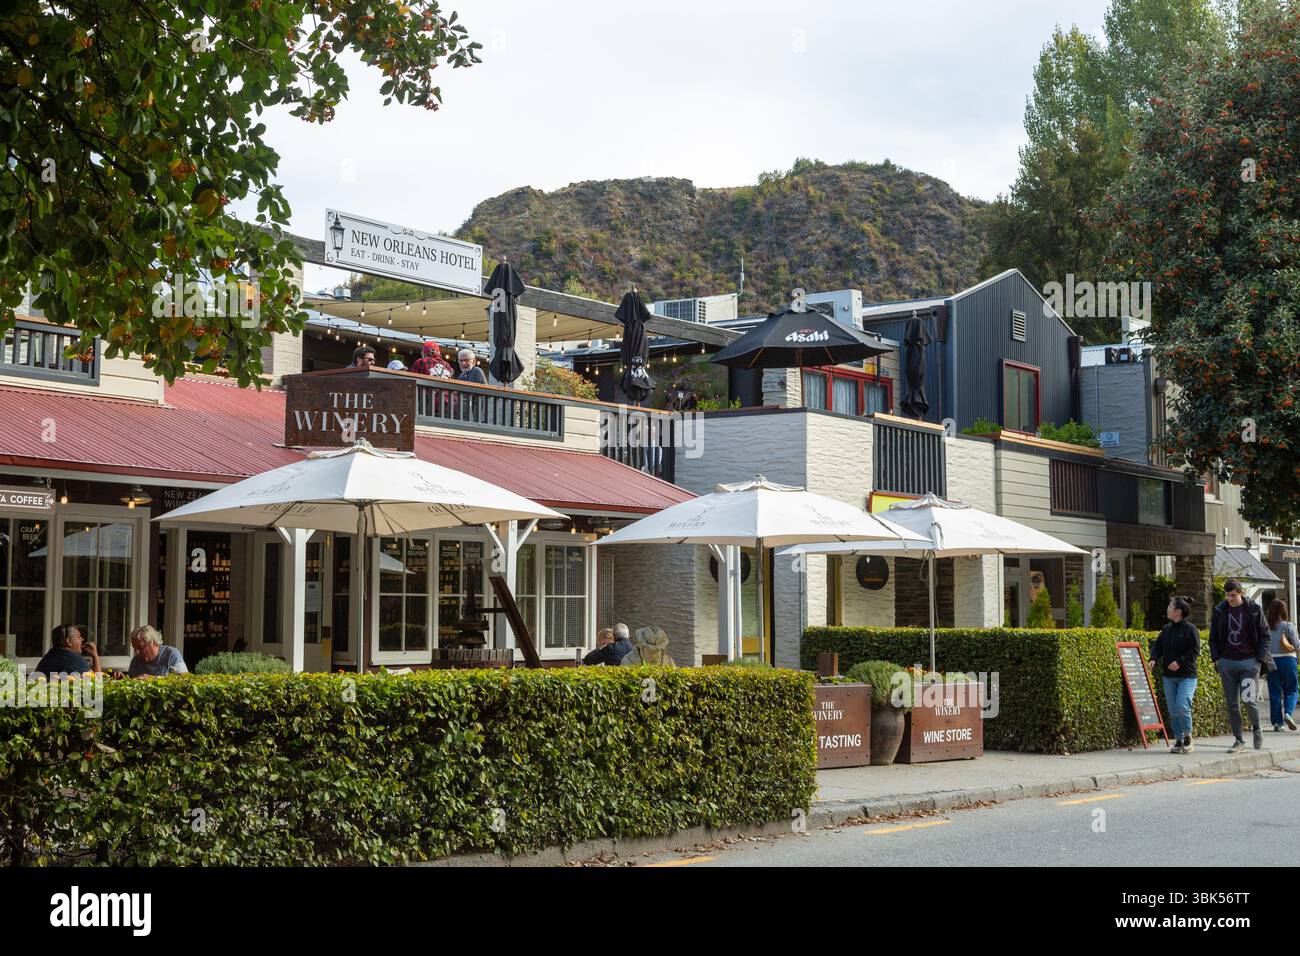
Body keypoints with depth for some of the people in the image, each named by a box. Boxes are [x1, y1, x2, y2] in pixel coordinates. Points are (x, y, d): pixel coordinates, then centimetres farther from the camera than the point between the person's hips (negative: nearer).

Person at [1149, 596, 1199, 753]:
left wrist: (1180, 661, -21)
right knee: (1172, 710, 5)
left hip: (1186, 676, -6)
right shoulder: (1167, 629, 11)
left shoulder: (1190, 629, -8)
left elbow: (1195, 651, -13)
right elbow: (1157, 646, 15)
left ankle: (1187, 736, 2)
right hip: (1168, 677, 6)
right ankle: (1178, 740, 14)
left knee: (1182, 706, -17)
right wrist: (1154, 659, -4)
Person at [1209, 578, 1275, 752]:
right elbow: (1213, 637, 13)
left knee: (1249, 700, -10)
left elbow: (1264, 636, 4)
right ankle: (1238, 740, 10)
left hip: (1249, 661, -3)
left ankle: (1257, 729, 19)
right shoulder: (1220, 610, 6)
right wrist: (1216, 658, 3)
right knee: (1232, 703, 3)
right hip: (1227, 662, 3)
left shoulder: (1254, 610, 0)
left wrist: (1260, 658, -5)